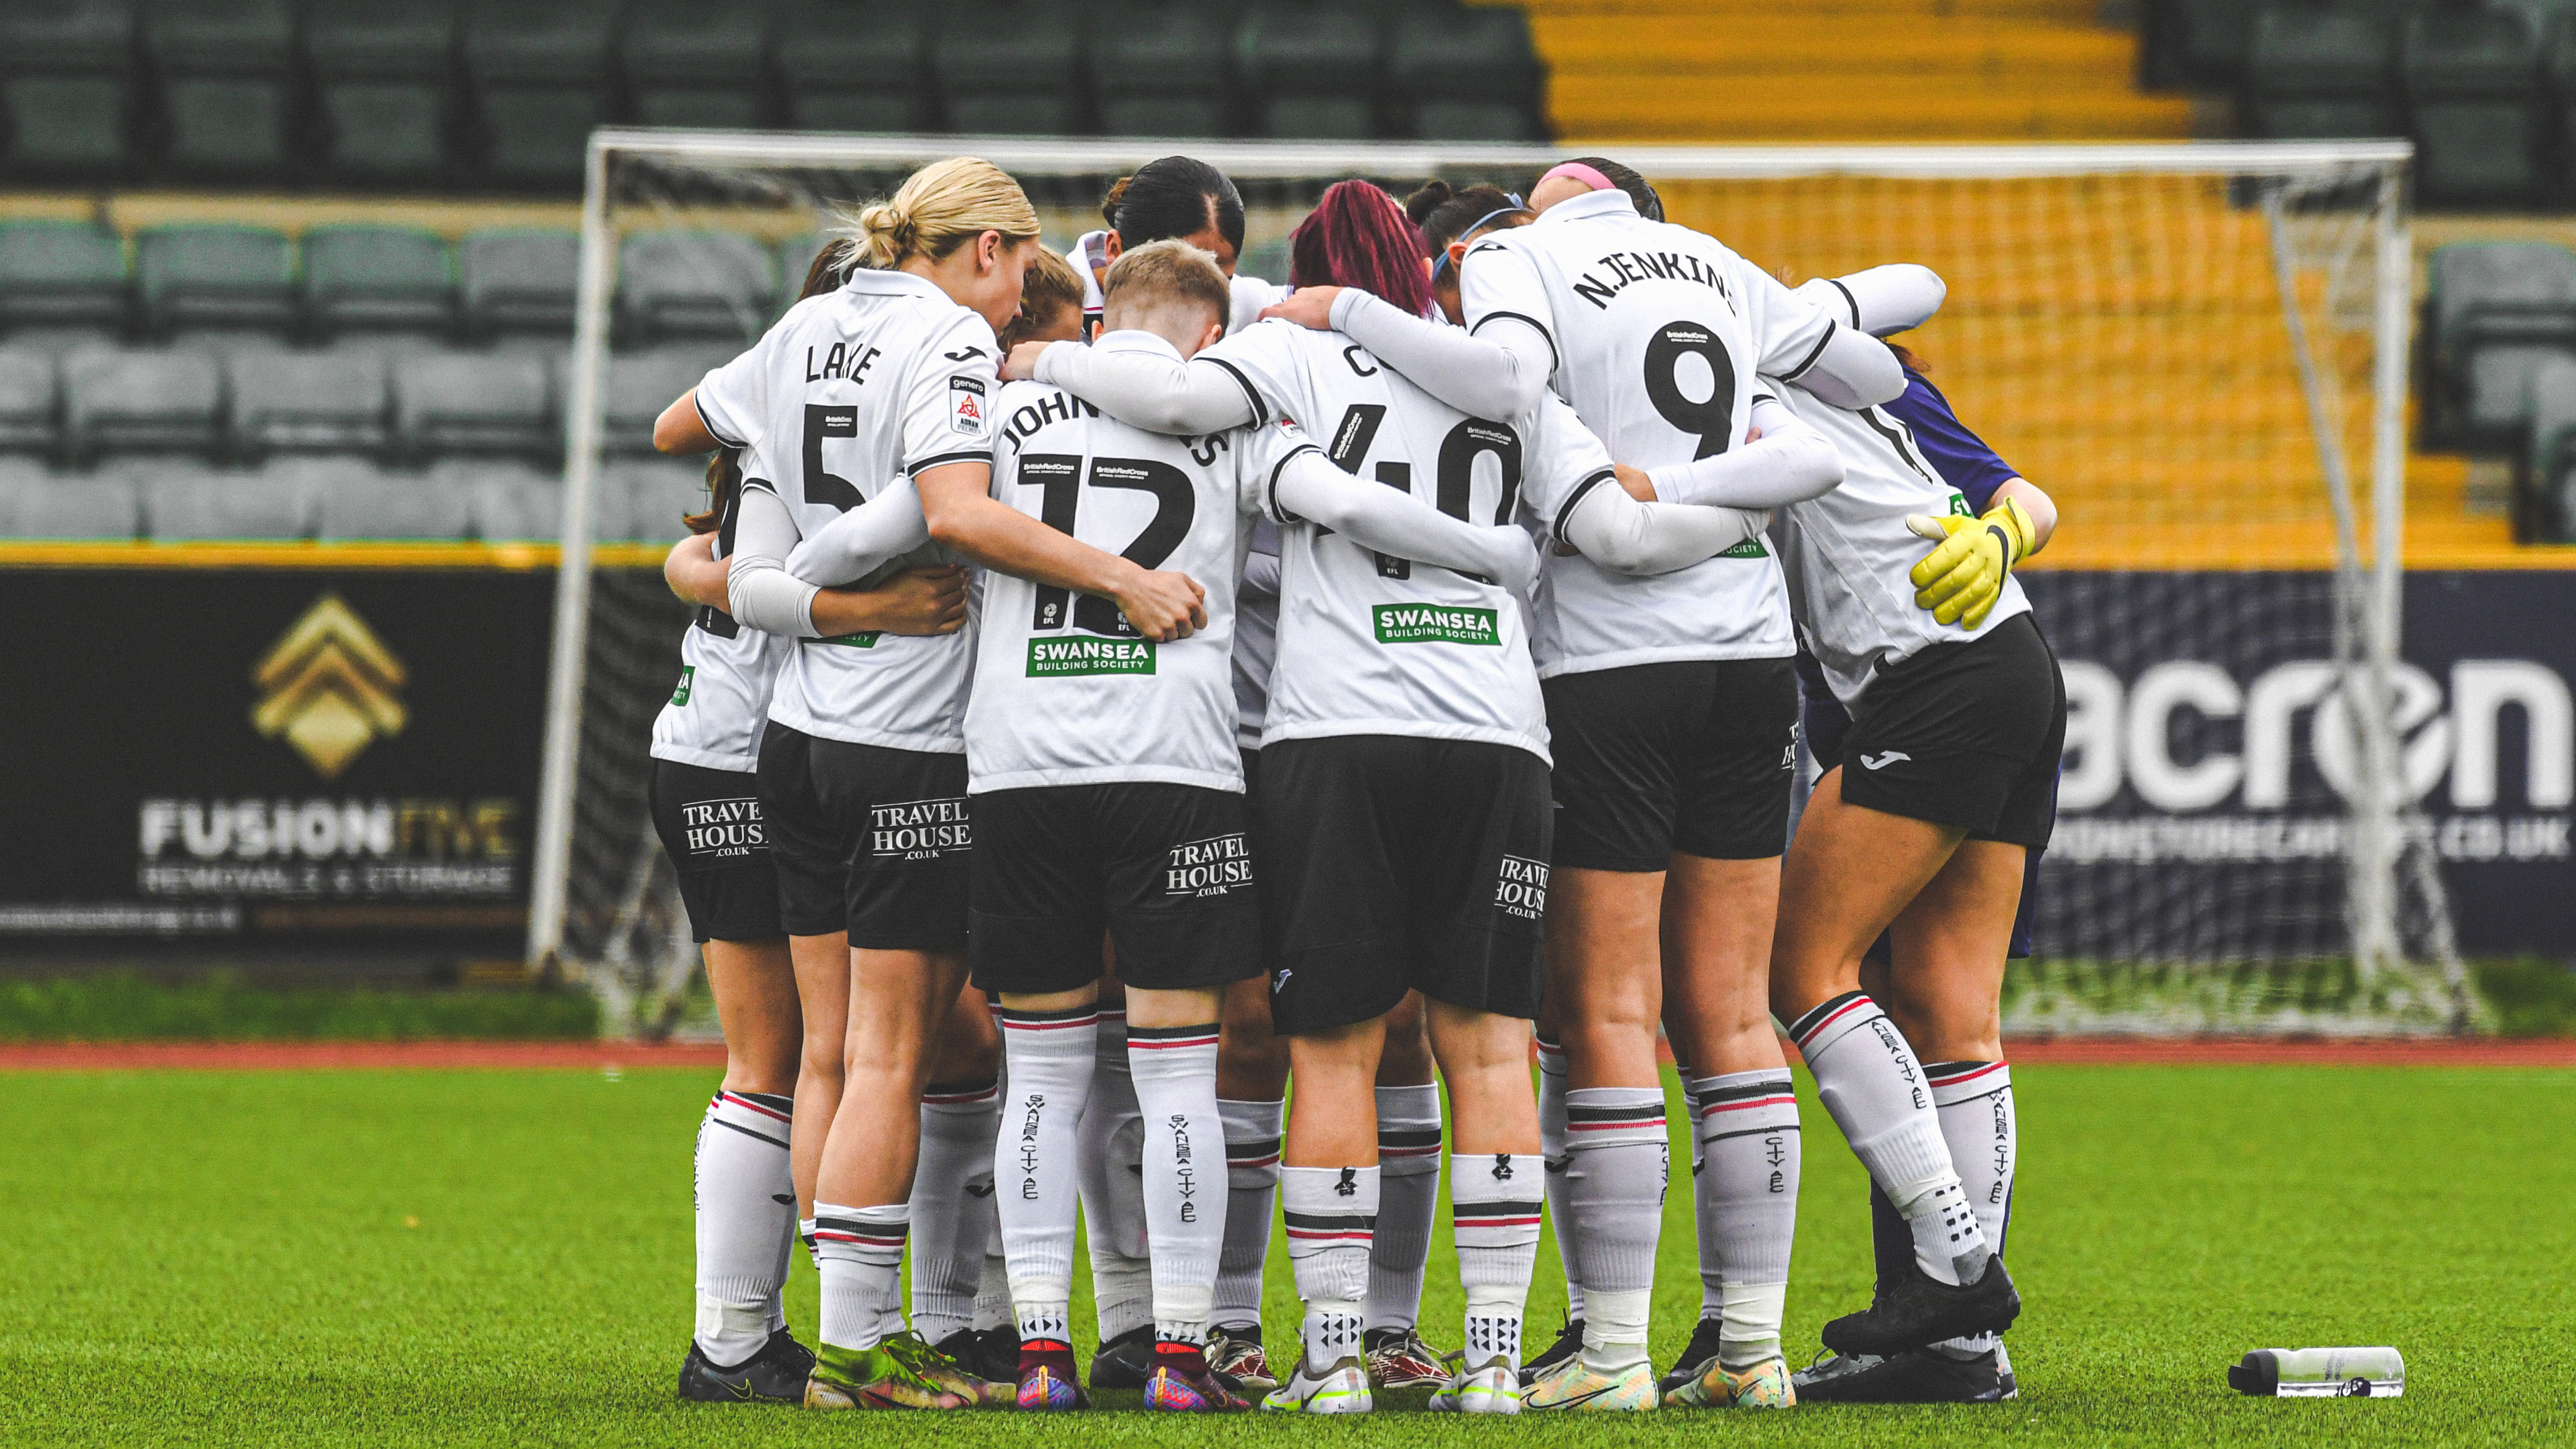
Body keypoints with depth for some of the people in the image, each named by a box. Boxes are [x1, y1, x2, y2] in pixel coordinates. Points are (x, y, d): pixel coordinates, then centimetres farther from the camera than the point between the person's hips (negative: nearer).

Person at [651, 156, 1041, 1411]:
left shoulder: (805, 334, 12)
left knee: (842, 1053, 8)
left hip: (803, 732, 7)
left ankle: (863, 1332, 9)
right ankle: (856, 1347, -3)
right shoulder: (948, 344, -10)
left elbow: (676, 426, 29)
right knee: (892, 1057, -4)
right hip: (912, 743, -7)